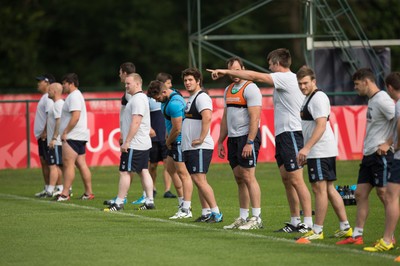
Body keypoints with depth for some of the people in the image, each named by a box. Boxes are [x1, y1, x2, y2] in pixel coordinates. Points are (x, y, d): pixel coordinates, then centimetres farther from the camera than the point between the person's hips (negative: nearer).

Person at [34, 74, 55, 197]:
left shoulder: (49, 98, -14)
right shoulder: (44, 97, 18)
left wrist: (45, 132, -22)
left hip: (46, 135, -10)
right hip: (41, 135, 10)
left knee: (48, 161, -9)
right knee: (43, 161, 12)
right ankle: (47, 188, 16)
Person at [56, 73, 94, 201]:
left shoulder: (74, 96, -13)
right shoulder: (76, 95, 20)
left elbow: (75, 117, -23)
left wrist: (65, 132, -19)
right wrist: (65, 132, 17)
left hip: (72, 137, -10)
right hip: (78, 137, 10)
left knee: (68, 164, -10)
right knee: (81, 164, 9)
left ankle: (65, 194, -12)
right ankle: (88, 193, 10)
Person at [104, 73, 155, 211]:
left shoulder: (138, 99, -16)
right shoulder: (140, 98, 17)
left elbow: (135, 122, -23)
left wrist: (126, 142, -22)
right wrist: (127, 141, 21)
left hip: (134, 145, -10)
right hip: (143, 144, 10)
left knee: (125, 172, -6)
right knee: (144, 172, 9)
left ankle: (119, 203, -4)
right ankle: (149, 201, 9)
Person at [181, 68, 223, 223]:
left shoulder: (201, 97, -12)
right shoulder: (191, 99, 20)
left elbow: (207, 117, -27)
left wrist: (201, 139, -26)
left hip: (200, 147, -10)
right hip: (189, 147, 10)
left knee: (199, 179, -14)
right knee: (198, 180, 9)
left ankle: (216, 213, -14)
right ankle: (206, 213, 11)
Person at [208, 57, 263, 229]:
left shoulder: (250, 89, -10)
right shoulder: (228, 90, 17)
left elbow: (255, 118, -17)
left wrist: (249, 142, -23)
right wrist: (221, 141, 19)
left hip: (247, 137, -8)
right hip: (233, 138, 8)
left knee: (248, 176, -11)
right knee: (239, 179, 8)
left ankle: (256, 218, -10)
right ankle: (243, 218, 12)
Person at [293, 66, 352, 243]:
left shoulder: (318, 98, -13)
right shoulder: (309, 98, 19)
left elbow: (321, 125, -22)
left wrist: (306, 148, -27)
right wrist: (306, 151, 26)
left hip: (320, 153, -11)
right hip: (317, 153, 11)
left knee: (320, 189, -6)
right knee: (329, 189, 12)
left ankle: (317, 231, -4)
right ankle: (345, 227, 14)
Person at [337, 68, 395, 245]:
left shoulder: (382, 100, -14)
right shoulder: (371, 100, 15)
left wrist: (388, 144, -18)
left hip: (381, 154, -10)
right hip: (369, 154, 10)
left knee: (383, 193, -6)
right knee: (360, 194, 8)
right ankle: (357, 235, 10)